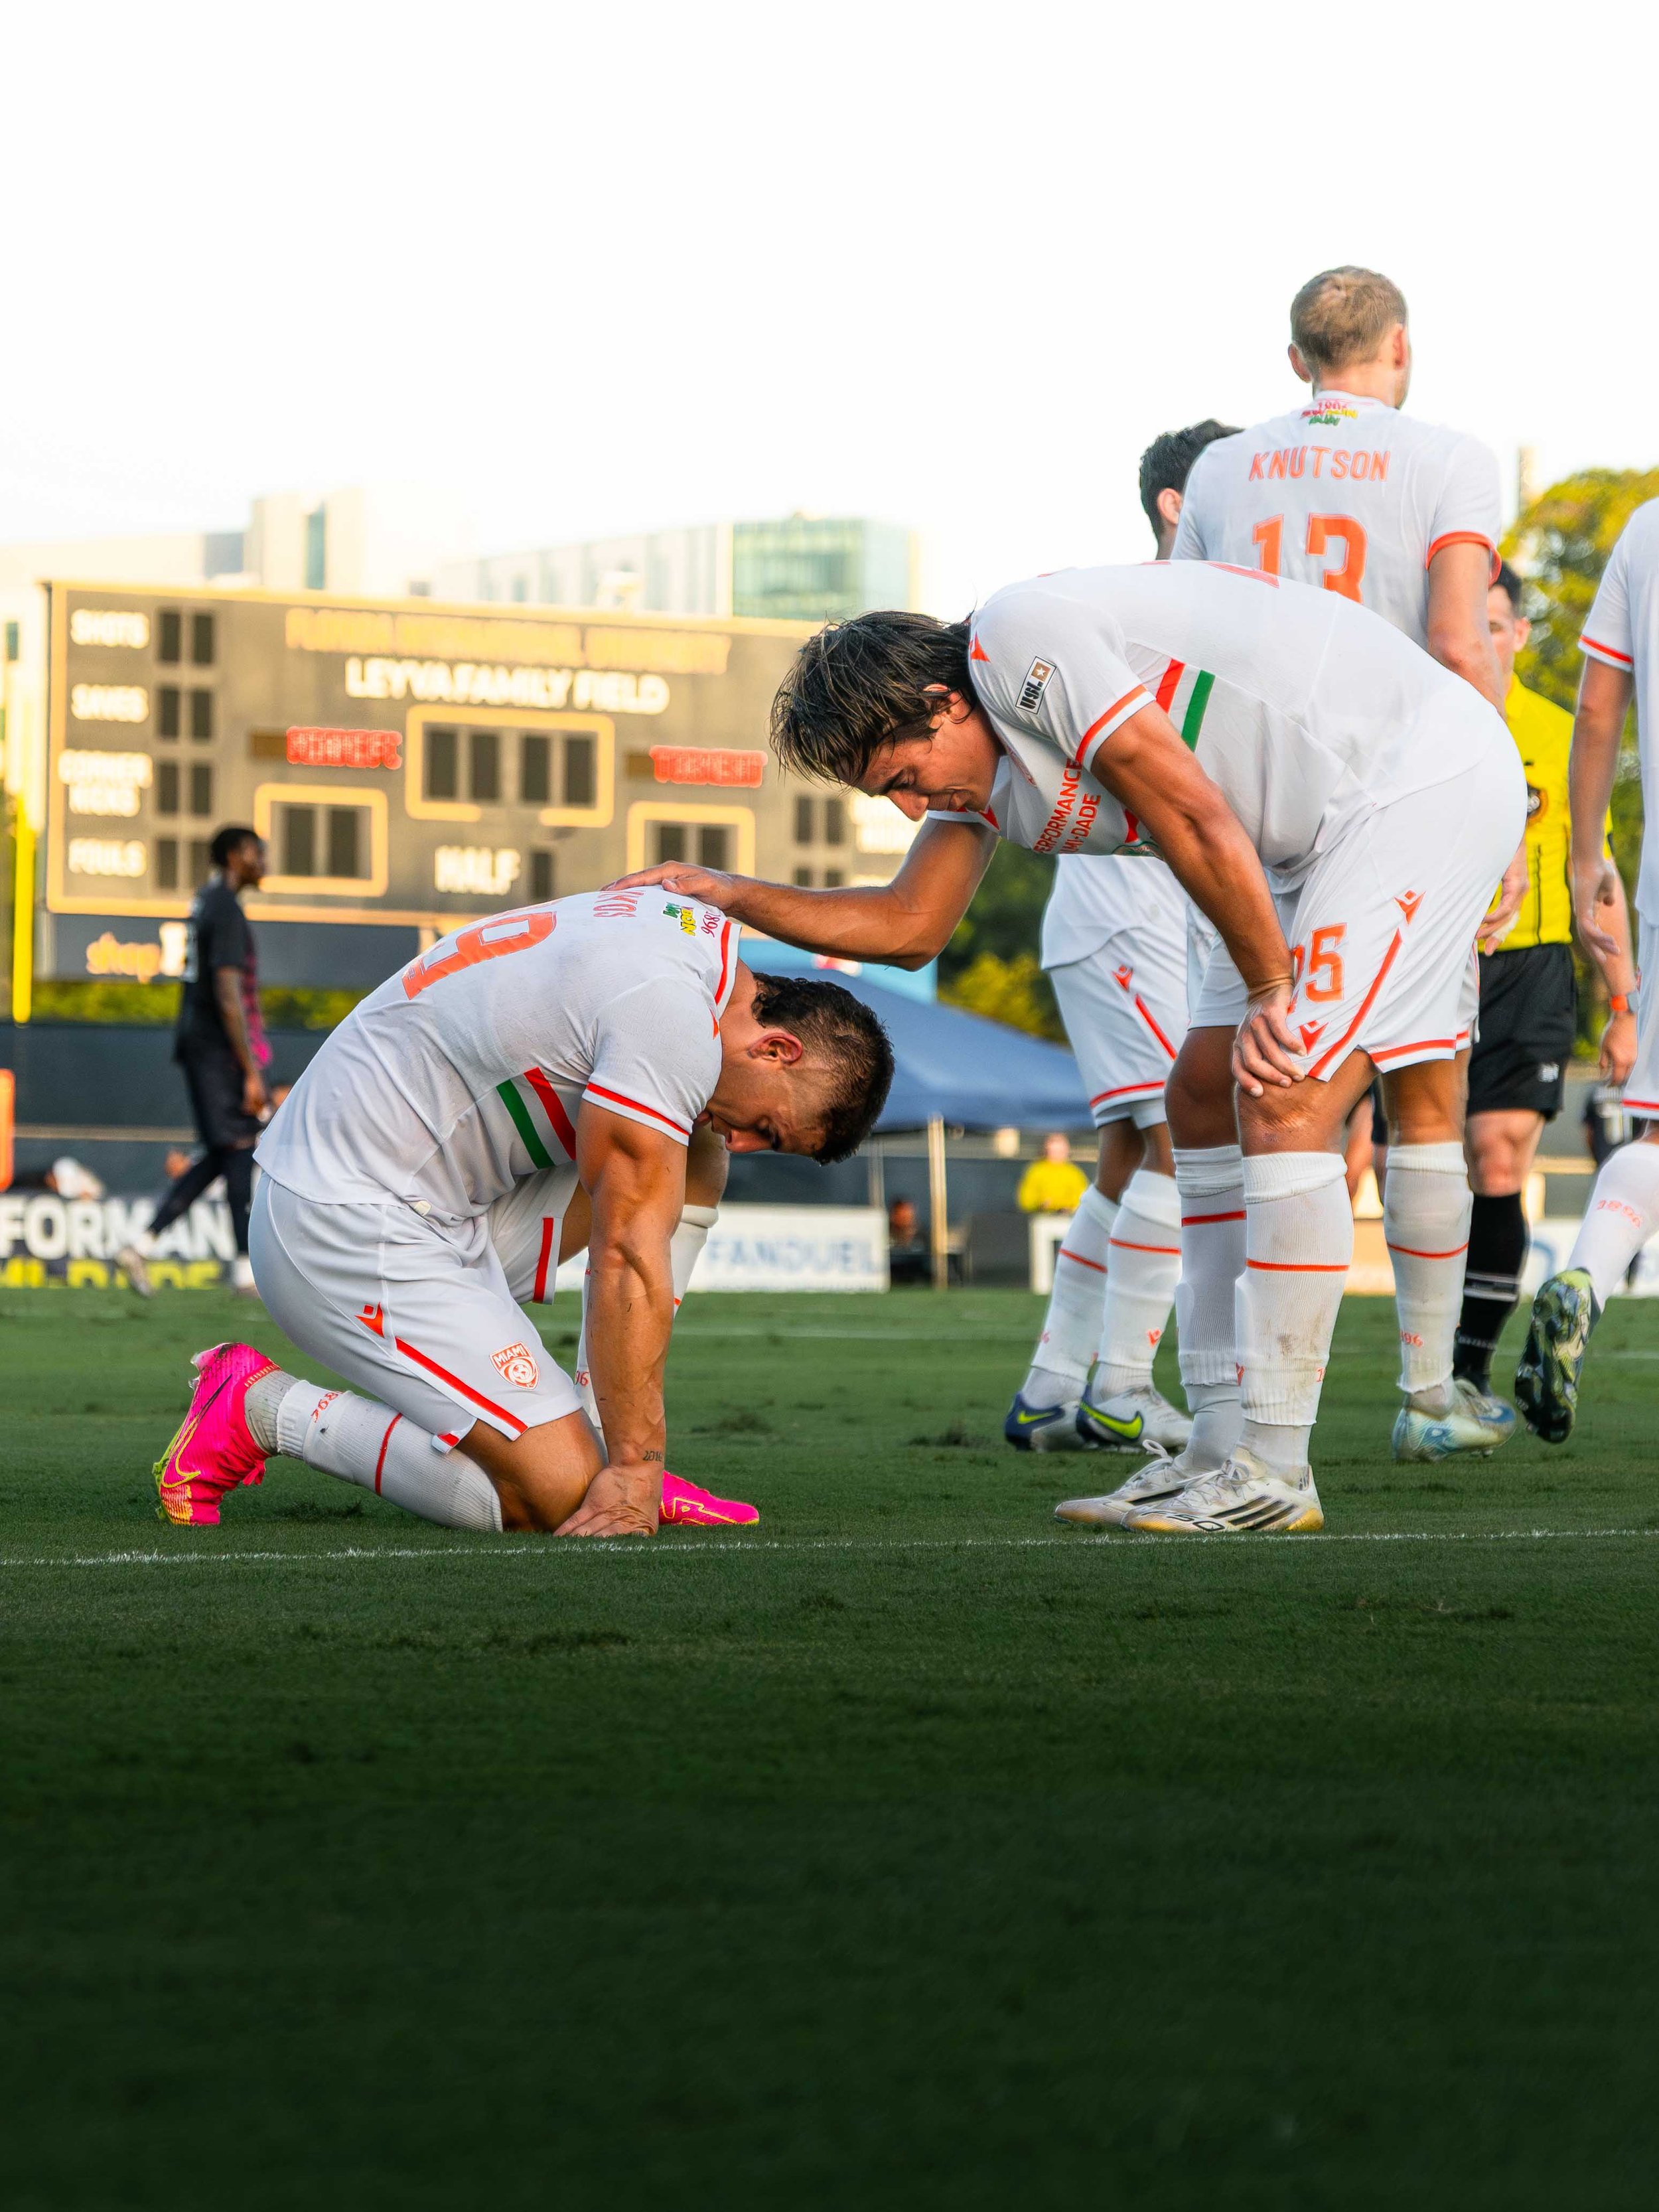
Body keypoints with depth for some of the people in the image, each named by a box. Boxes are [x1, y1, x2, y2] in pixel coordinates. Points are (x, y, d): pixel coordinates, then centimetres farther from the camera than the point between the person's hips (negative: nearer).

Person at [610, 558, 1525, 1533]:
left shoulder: (1018, 638, -20)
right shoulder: (981, 753, 9)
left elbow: (1197, 821, -20)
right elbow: (913, 926, 20)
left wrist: (1268, 993, -11)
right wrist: (726, 894, 14)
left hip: (1430, 775, -11)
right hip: (1326, 828, 11)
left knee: (1287, 1100, -16)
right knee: (1206, 1100, 9)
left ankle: (1275, 1475, -14)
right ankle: (1233, 1447, 12)